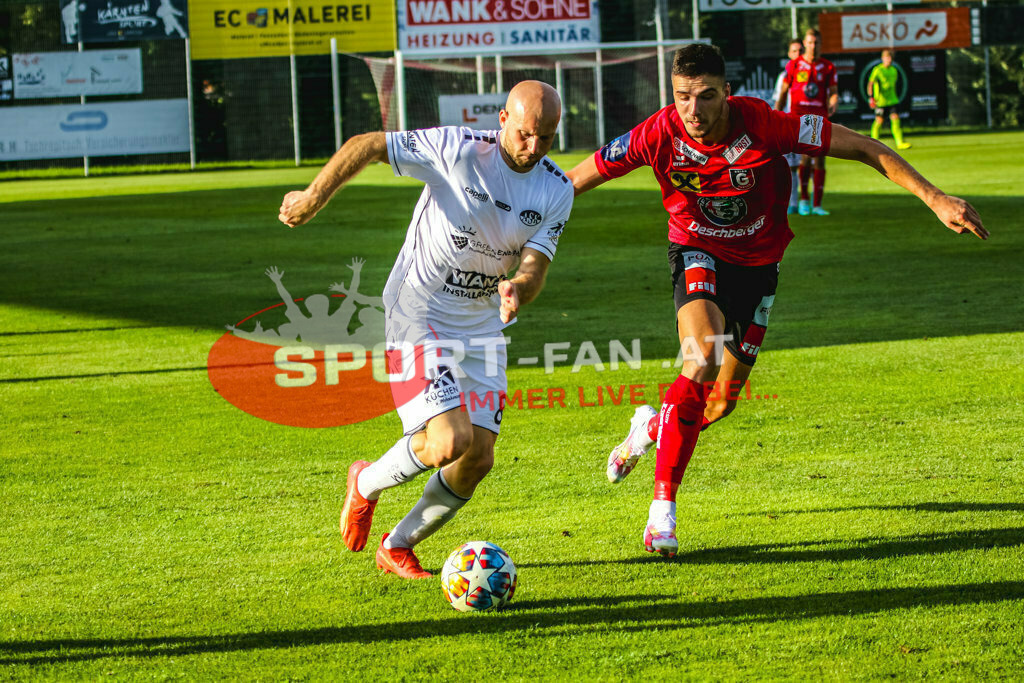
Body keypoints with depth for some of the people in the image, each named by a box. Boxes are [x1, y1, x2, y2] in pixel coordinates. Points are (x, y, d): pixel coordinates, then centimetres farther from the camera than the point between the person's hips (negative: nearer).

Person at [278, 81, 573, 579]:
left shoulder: (557, 192, -4)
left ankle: (397, 547, 23)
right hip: (419, 314, -6)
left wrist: (518, 289, -35)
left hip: (482, 325, 6)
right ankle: (367, 483, 12)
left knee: (478, 459, -1)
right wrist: (315, 196, -14)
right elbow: (366, 145, -11)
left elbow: (535, 268, -12)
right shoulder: (458, 150, -18)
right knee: (451, 440, -21)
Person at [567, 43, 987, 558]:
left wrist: (934, 199, -26)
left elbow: (863, 149, -21)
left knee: (721, 401, 2)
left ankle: (652, 429, 39)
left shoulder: (763, 126, -27)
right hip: (697, 252, -2)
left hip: (756, 261, 2)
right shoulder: (658, 136, -23)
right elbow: (577, 179, -9)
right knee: (702, 360, -29)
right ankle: (663, 505, -18)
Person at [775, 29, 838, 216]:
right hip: (799, 115, -3)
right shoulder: (793, 65, 4)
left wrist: (833, 105, -17)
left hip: (820, 116, 3)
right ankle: (804, 198, -3)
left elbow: (834, 92, 6)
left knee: (820, 159, 3)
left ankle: (817, 204, 9)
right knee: (807, 154, -18)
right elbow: (782, 92, 9)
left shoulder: (828, 67, 8)